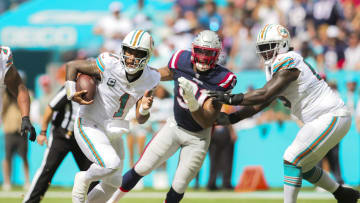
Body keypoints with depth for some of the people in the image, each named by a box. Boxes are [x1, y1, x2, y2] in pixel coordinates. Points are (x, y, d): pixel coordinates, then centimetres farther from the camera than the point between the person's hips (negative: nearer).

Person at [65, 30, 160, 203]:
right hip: (89, 125, -6)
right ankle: (83, 179, 2)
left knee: (112, 184, 12)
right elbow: (72, 66, -9)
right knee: (112, 164, -28)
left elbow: (140, 119, -6)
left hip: (112, 131, 6)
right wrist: (72, 94, -19)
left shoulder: (149, 80, -9)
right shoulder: (109, 66, -22)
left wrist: (145, 109, -28)